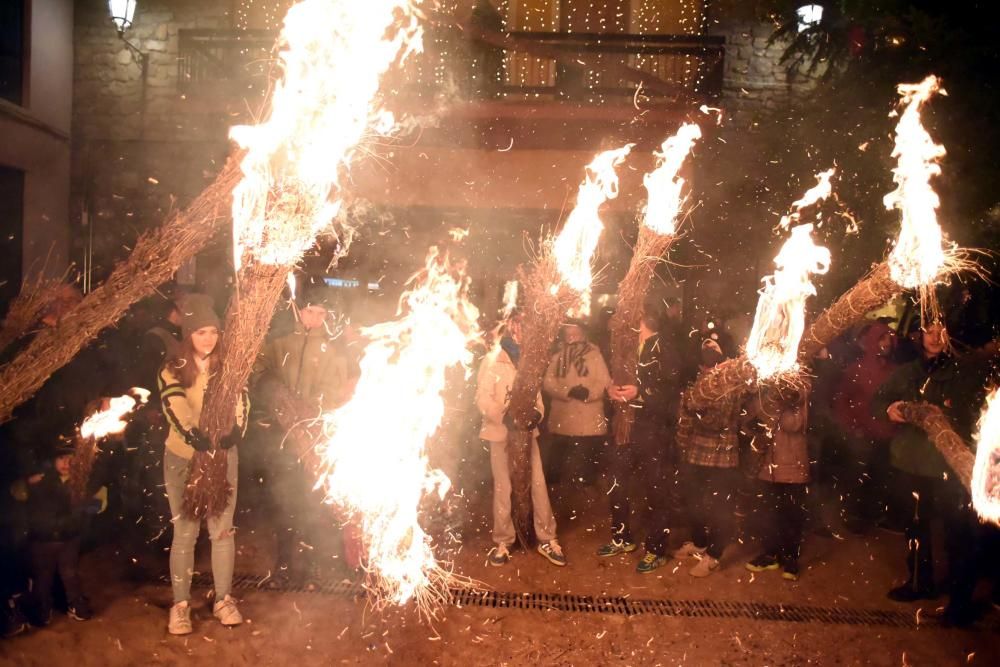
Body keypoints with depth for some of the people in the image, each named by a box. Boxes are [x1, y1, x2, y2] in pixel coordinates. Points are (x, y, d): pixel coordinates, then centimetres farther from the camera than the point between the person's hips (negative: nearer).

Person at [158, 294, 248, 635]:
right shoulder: (172, 370, -5)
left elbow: (240, 405, -11)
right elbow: (176, 412, -21)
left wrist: (234, 431, -32)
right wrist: (199, 438, -38)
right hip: (183, 459, -2)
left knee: (222, 529, 5)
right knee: (185, 532, 2)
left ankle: (223, 599, 18)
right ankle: (180, 604, 14)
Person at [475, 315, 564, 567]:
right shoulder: (492, 361, -5)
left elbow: (536, 393, 10)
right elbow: (483, 399, -11)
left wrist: (537, 412, -10)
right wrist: (505, 416, -24)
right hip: (500, 432, -3)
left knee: (539, 484, 2)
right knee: (503, 488, 5)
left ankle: (547, 539, 12)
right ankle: (502, 542, 18)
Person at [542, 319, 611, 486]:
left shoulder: (594, 355, 2)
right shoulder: (557, 356, 10)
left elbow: (605, 383, -5)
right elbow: (548, 383, -1)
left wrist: (589, 392, -25)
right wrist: (568, 391, -18)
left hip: (589, 423, -2)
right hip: (562, 421, 2)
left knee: (586, 468, 4)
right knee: (557, 462, 8)